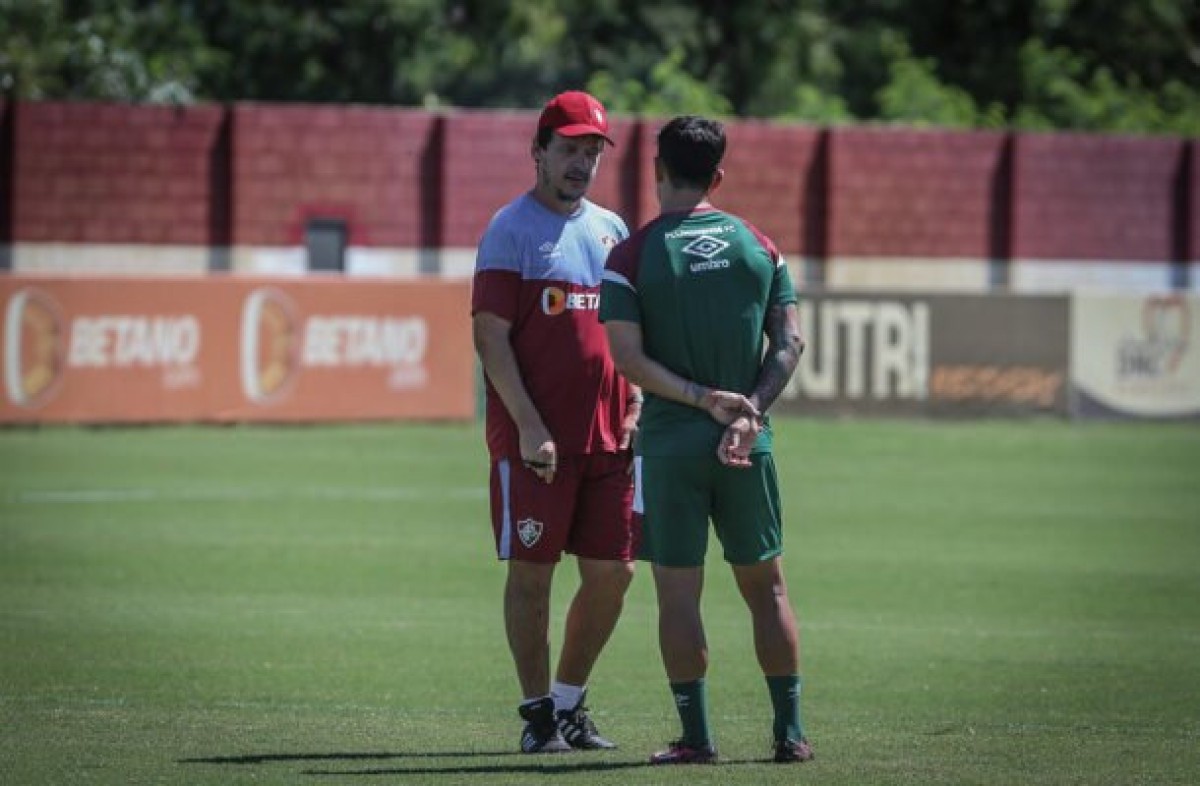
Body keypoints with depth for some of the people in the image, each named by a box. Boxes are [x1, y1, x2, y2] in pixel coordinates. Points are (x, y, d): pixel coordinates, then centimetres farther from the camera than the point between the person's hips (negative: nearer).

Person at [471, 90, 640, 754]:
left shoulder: (612, 230, 16)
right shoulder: (511, 230, -3)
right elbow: (490, 336, -9)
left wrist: (634, 407, 7)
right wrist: (529, 426, -16)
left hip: (608, 437, 6)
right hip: (534, 439, -6)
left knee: (612, 572, 6)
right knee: (531, 572, -1)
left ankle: (570, 701, 20)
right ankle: (539, 713, 6)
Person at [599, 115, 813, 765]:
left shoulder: (633, 255, -3)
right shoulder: (759, 246, 6)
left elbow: (629, 358, -11)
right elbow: (789, 343, 1)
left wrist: (704, 397, -12)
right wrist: (748, 412, -7)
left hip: (669, 444, -3)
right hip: (749, 446, 3)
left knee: (678, 590, 3)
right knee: (765, 585, 11)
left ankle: (696, 737, 1)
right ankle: (790, 731, 9)